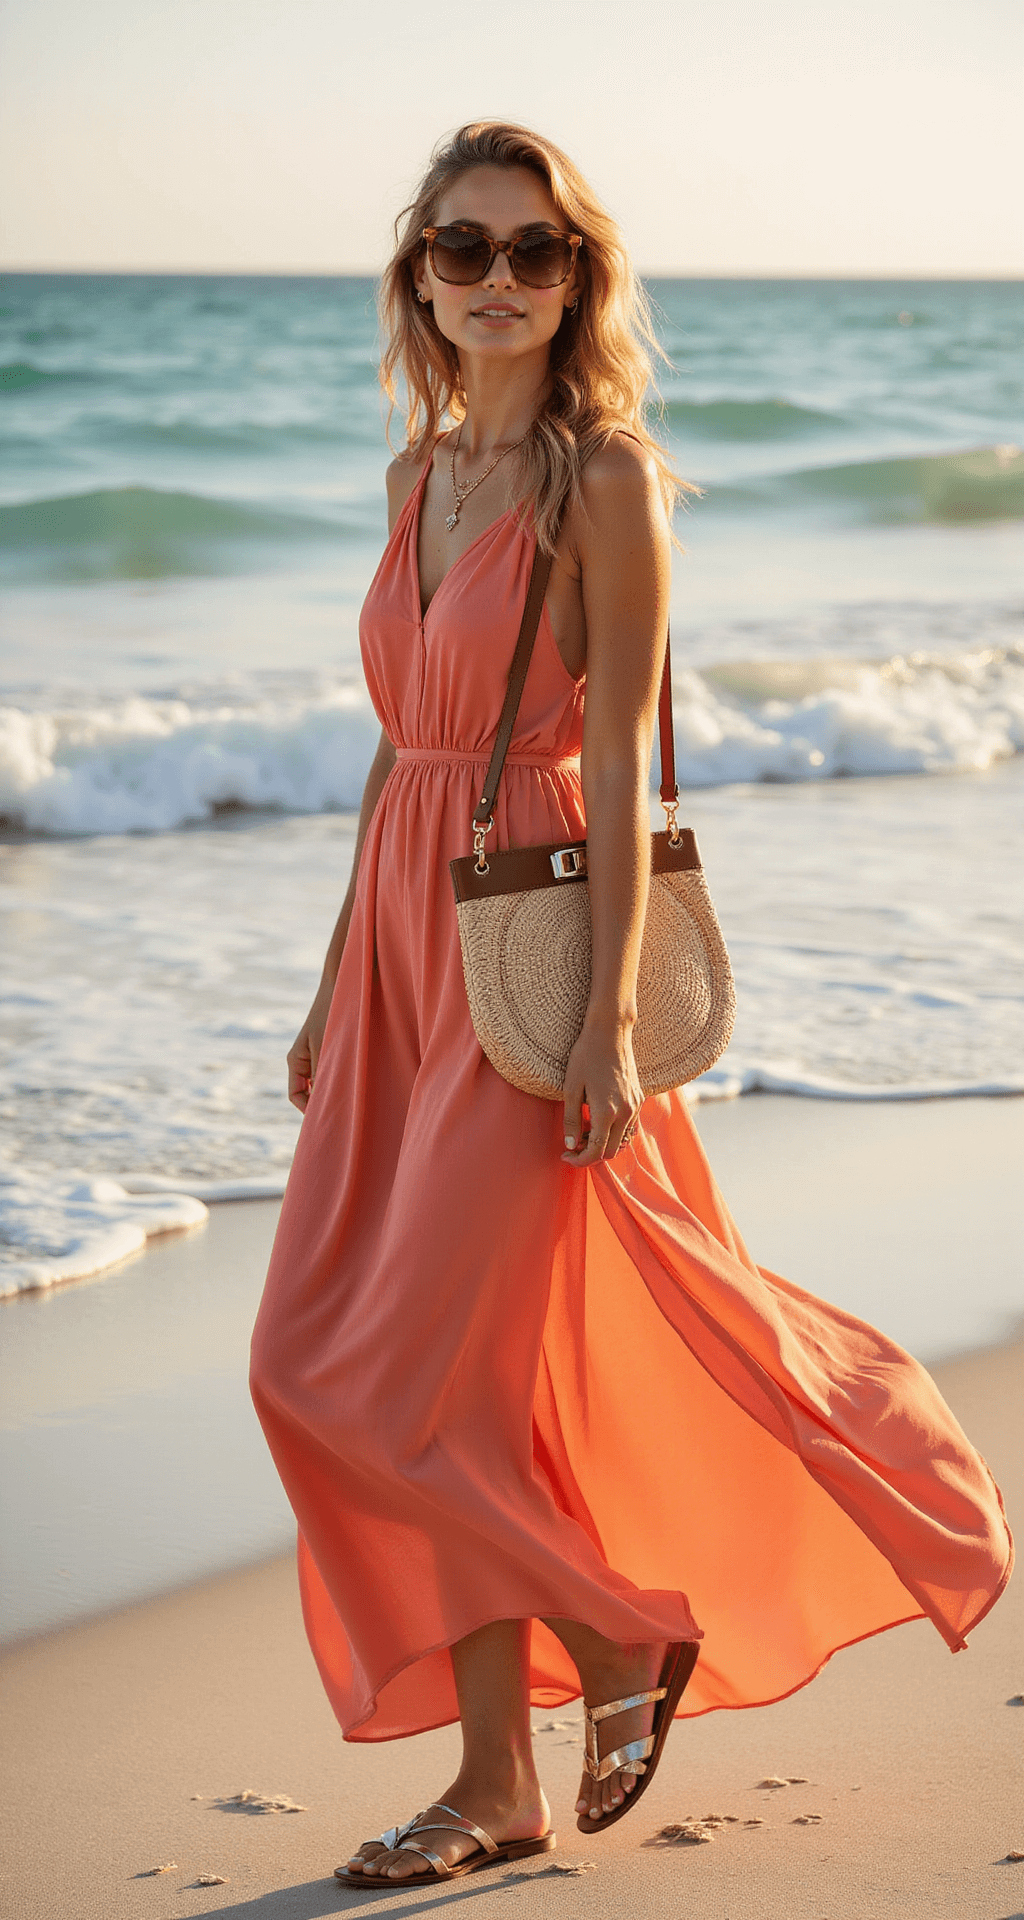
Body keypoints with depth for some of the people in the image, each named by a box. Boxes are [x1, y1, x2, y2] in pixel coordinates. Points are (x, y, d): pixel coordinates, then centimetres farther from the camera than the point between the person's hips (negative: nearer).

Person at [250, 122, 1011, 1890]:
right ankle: (499, 1776, 14)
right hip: (401, 933, 8)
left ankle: (622, 1635, 18)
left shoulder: (603, 478, -9)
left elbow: (618, 761, -14)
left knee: (426, 1366, -7)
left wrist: (610, 1013, -18)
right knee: (317, 1358, 5)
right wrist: (337, 985, 15)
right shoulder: (421, 472, 12)